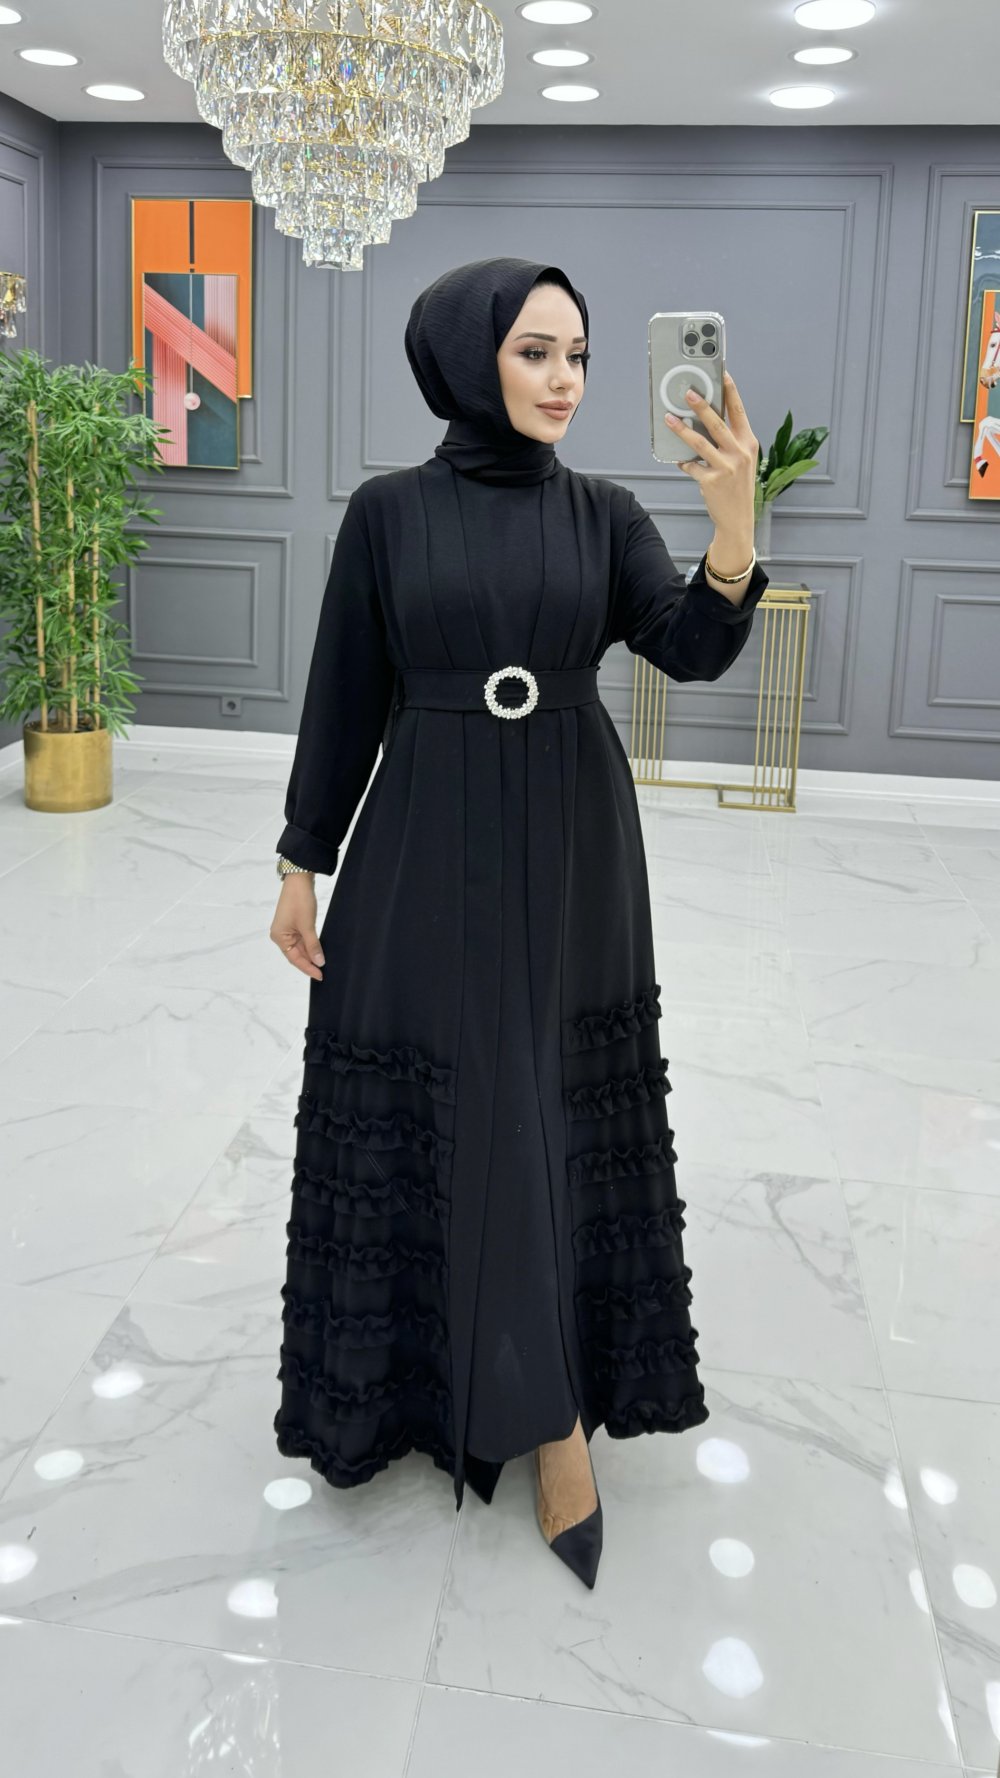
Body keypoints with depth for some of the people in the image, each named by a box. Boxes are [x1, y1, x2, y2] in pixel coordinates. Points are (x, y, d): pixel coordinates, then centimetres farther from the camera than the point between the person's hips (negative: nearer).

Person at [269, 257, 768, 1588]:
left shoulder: (603, 516, 2)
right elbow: (344, 699, 2)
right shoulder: (388, 512, -1)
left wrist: (735, 520, -30)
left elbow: (694, 649, -13)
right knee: (423, 1111, 6)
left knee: (563, 1115, 5)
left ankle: (549, 1407, 18)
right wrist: (302, 863, 1)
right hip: (426, 852, -1)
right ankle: (444, 1378, 27)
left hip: (571, 856, 1)